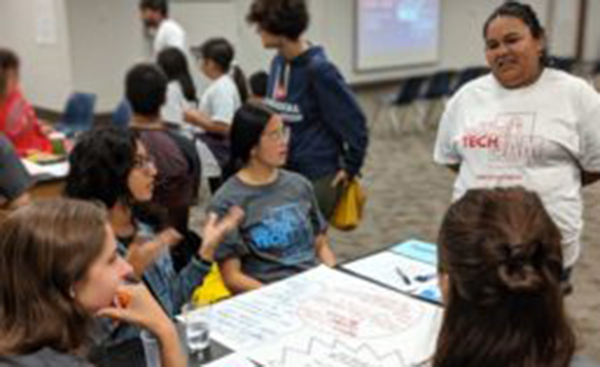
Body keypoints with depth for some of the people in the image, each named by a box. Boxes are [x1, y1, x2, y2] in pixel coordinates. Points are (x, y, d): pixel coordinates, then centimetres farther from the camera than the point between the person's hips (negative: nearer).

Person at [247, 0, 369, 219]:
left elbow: (354, 122, -14)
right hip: (282, 171, 7)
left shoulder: (319, 69, -19)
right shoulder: (278, 62, 4)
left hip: (318, 176, -7)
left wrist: (350, 167, -8)